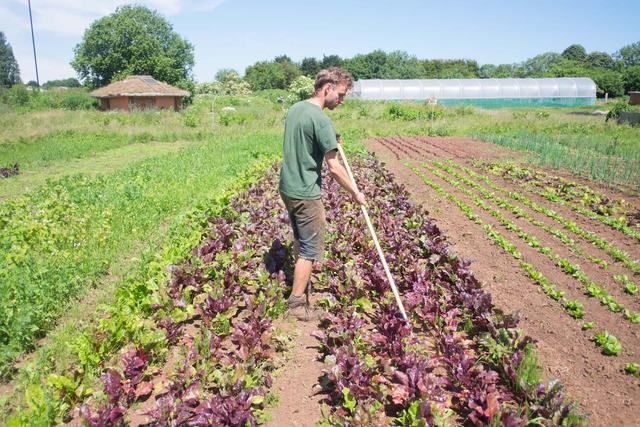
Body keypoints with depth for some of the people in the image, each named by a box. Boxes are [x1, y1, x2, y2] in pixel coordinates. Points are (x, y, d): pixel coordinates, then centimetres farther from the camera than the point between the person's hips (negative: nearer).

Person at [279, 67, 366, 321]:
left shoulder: (294, 109, 7)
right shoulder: (321, 120, -20)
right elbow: (333, 167, -19)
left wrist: (330, 141, 14)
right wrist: (355, 193, -7)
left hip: (287, 188, 9)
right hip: (306, 193, -9)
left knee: (300, 241, 24)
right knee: (310, 249, 3)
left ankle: (301, 284, 41)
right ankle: (297, 303, 12)